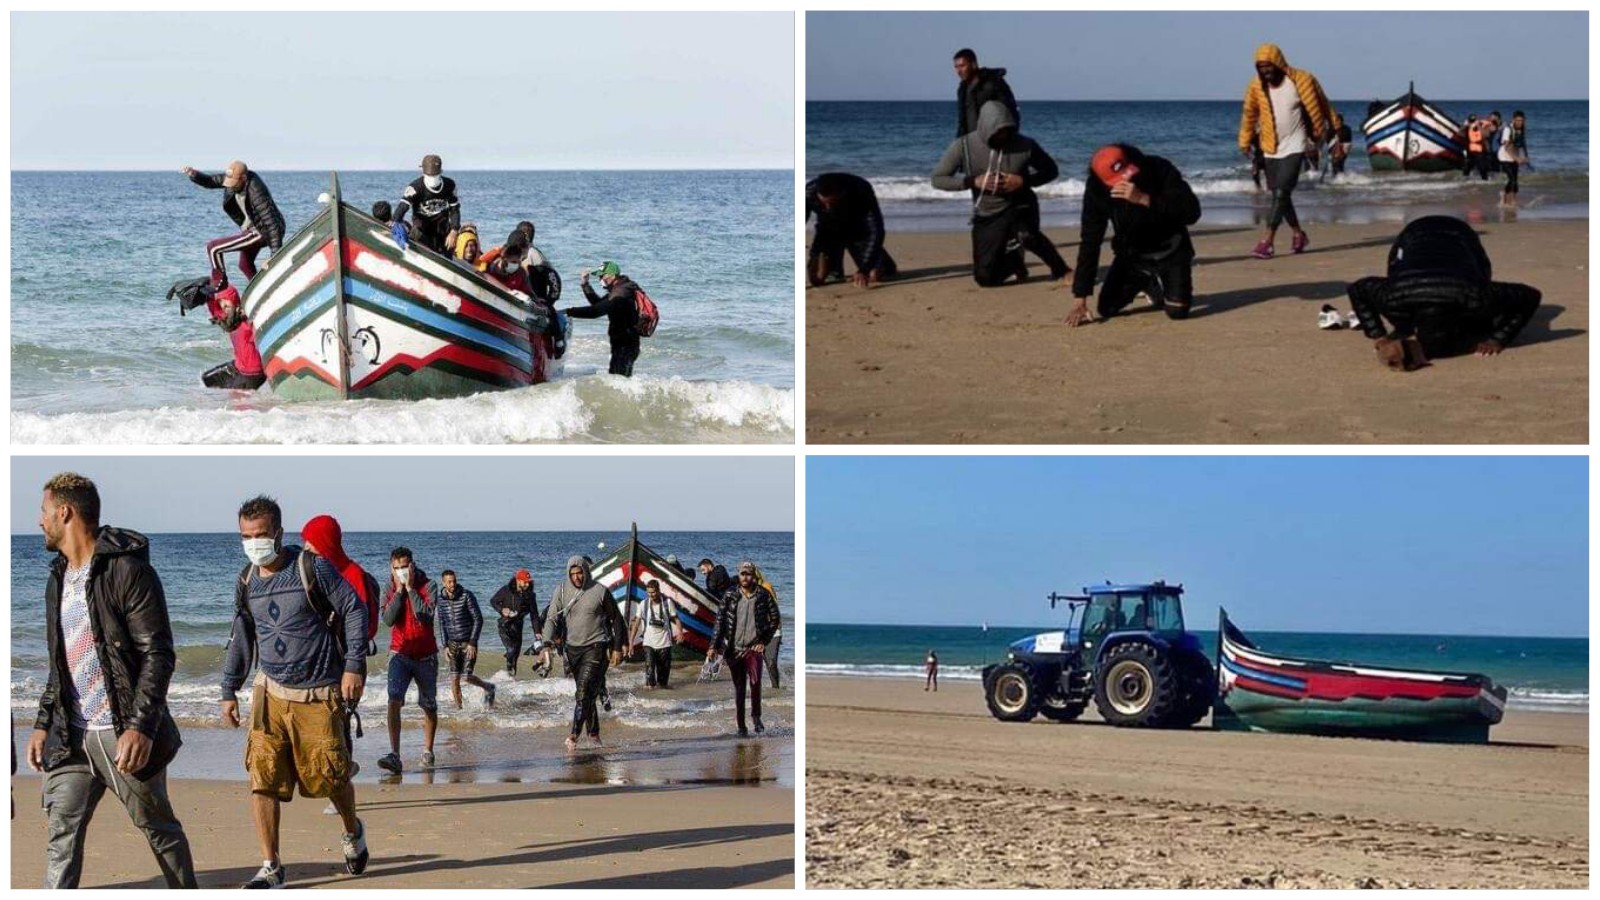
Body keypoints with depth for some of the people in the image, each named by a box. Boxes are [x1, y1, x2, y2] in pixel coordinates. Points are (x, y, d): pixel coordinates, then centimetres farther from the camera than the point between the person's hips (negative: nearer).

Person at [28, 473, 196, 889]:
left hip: (124, 735, -7)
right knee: (61, 835, -1)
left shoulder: (128, 571, -11)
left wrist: (140, 727, -23)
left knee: (158, 827, 7)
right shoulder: (58, 579, 15)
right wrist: (43, 724, 16)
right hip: (71, 737, 7)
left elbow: (159, 655, -16)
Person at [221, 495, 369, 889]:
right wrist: (229, 691, 14)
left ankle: (353, 832, 36)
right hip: (271, 693, 4)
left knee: (330, 776, 3)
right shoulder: (247, 581, 6)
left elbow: (354, 610, -7)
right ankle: (271, 868, 0)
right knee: (262, 779, -7)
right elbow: (241, 639, 17)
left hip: (319, 694, -4)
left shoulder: (311, 569, -10)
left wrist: (354, 665, -13)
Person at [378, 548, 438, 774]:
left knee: (429, 706, 12)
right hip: (400, 654, 0)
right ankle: (394, 756, -26)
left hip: (426, 655, 0)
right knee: (394, 700, -18)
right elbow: (388, 619, -13)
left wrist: (410, 588, -17)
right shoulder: (390, 591, 2)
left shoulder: (427, 586, -6)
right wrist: (399, 591, -14)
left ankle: (428, 752, 31)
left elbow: (426, 615, -21)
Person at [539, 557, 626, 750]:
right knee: (585, 692, 10)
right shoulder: (562, 591, 3)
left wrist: (617, 648, 2)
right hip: (572, 647, 4)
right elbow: (552, 618, -1)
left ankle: (574, 734, -23)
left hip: (595, 648, -4)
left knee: (585, 689, -16)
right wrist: (547, 644, -17)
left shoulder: (600, 592, -5)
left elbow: (615, 619, 4)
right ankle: (593, 732, 21)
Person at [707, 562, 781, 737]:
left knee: (755, 681, -21)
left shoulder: (763, 595, -1)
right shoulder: (730, 596, 2)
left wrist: (764, 642, 0)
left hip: (753, 648, -2)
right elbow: (720, 621, 5)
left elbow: (775, 619, 6)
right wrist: (714, 646, 0)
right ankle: (741, 726, 14)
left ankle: (756, 716, 0)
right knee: (739, 688, 6)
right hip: (734, 649, 2)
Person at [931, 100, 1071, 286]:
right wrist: (973, 181, -23)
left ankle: (1061, 270, -12)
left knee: (1026, 235, -38)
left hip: (1019, 207, -2)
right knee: (986, 278, 0)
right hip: (986, 215, 2)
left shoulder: (1024, 145, -15)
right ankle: (1013, 261, 35)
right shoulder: (963, 146, -14)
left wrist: (1024, 181, -19)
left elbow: (1051, 170, -1)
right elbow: (937, 179, -9)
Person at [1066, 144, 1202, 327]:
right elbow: (1090, 242, -15)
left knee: (1177, 311, -19)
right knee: (1107, 309, -8)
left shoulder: (1160, 170, -27)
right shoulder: (1096, 188, -20)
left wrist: (1144, 200, -46)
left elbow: (1192, 213, -35)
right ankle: (1148, 284, 24)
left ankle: (1162, 284, 19)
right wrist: (1080, 298, -18)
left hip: (1169, 249, -3)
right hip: (1131, 253, 3)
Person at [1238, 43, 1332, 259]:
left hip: (1294, 147, -5)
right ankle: (1298, 234, 30)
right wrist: (1245, 141, 13)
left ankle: (1266, 241, -21)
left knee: (1281, 193, -15)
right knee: (1279, 194, 11)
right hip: (1271, 149, 5)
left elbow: (1316, 110, -2)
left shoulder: (1300, 81, -12)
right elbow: (1249, 114, 13)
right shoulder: (1256, 86, -2)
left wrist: (1318, 138, 5)